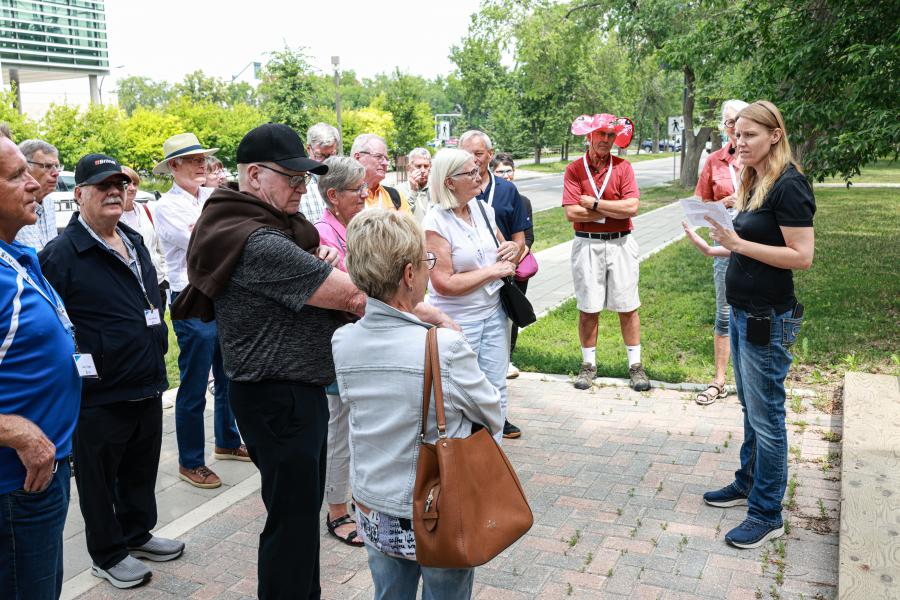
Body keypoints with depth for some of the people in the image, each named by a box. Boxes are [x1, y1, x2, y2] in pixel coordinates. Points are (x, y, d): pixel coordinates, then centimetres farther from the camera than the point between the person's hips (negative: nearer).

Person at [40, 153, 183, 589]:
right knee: (100, 479, 10)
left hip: (147, 386, 7)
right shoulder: (60, 254, -14)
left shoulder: (134, 242, 11)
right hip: (99, 395, -7)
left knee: (141, 470, 21)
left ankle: (137, 533, 40)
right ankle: (108, 555, 26)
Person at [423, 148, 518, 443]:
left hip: (493, 312, 6)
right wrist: (492, 271, -15)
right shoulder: (436, 223, -16)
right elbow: (445, 284, -21)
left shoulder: (483, 208, 4)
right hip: (458, 321, -6)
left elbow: (502, 248, 22)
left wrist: (512, 248, -3)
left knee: (496, 390, 12)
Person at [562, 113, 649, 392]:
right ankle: (588, 364, 19)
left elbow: (631, 207, -11)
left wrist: (595, 204, -9)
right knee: (588, 308, 6)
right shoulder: (574, 169, -1)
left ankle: (635, 365, 17)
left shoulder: (623, 167, 2)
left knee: (627, 306, 6)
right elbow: (572, 213, -11)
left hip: (620, 243, 1)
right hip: (586, 245, 0)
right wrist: (614, 210, -7)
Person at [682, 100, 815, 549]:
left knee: (765, 417, 1)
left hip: (768, 319, -9)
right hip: (743, 312, 9)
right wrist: (716, 250, 4)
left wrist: (738, 243, -23)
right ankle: (748, 483, 36)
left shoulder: (788, 186, -17)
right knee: (751, 408, 21)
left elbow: (802, 256, -21)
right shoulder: (754, 182, 11)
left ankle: (767, 515, 14)